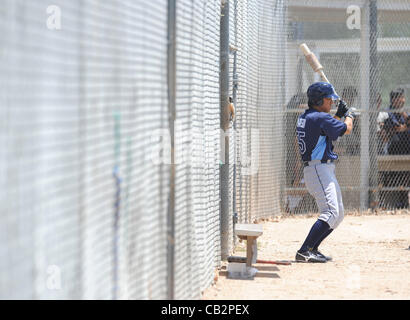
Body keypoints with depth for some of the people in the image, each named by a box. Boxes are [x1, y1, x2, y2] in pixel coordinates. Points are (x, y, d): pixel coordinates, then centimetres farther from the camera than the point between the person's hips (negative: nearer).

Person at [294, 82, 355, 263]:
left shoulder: (304, 118, 16)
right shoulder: (320, 117, -14)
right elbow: (346, 130, -10)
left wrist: (339, 115, 22)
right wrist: (349, 116, 9)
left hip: (326, 171, 11)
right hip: (319, 169, -11)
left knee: (338, 214, 15)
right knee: (330, 212, -20)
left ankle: (311, 249, 17)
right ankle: (304, 252, -26)